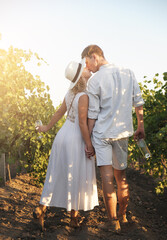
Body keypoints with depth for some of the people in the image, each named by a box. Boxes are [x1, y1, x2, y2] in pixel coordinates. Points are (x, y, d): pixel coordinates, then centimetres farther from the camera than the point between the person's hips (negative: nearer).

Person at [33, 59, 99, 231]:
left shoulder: (70, 93, 6)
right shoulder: (83, 96, -19)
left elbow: (59, 113, 15)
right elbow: (82, 122, -20)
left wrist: (47, 127, 29)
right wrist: (89, 145, -14)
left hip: (62, 136, 8)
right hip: (76, 140, -7)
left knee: (57, 175, 15)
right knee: (76, 177, 6)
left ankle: (41, 208, 19)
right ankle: (74, 216, 17)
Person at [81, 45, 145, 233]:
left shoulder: (95, 81, -9)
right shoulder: (128, 73, 3)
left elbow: (93, 114, -7)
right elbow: (138, 103, 7)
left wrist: (88, 140, 2)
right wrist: (140, 127, 17)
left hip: (102, 133, -5)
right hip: (123, 131, 5)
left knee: (107, 178, -2)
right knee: (121, 176, 16)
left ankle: (113, 222, 4)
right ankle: (122, 216, 31)